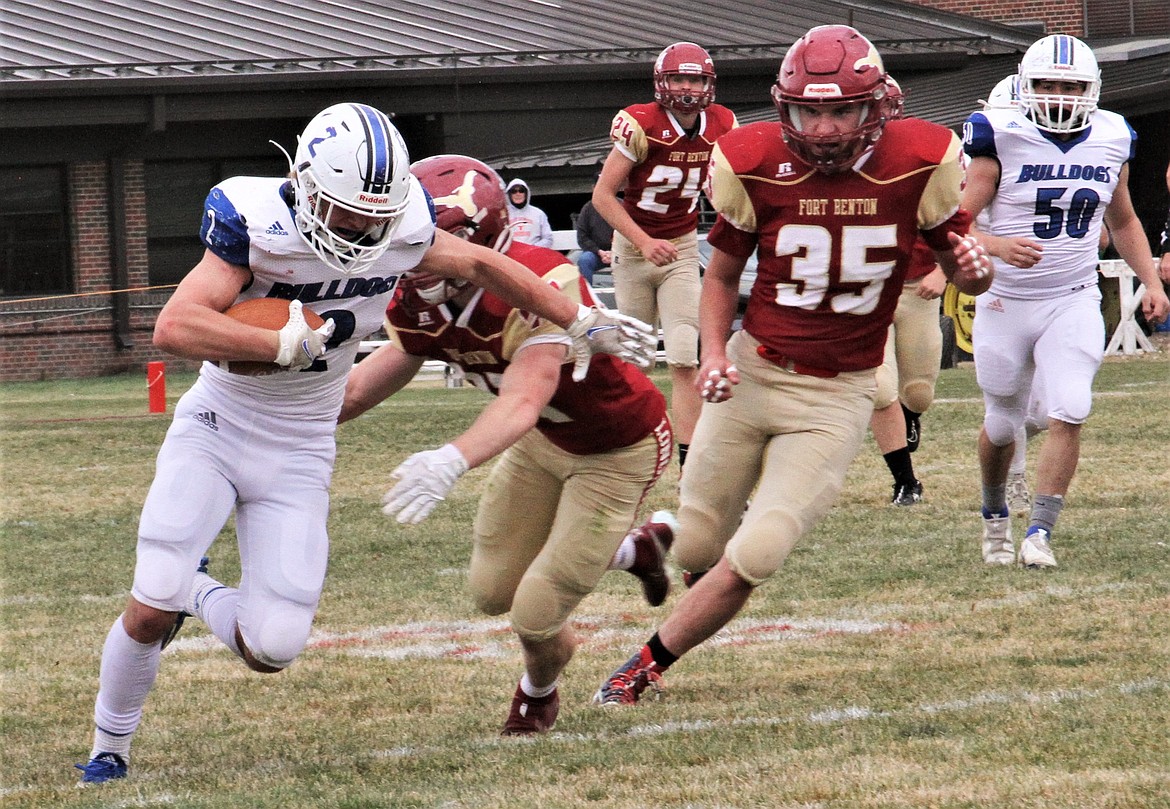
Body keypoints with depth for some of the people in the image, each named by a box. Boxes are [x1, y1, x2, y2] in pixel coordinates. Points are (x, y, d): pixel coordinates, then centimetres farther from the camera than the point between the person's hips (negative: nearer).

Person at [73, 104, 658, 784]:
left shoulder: (402, 232, -11)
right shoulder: (259, 224, -24)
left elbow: (483, 265, 9)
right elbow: (176, 328, -34)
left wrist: (584, 323, 17)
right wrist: (294, 342, -36)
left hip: (298, 459, 3)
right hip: (214, 430, -3)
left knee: (272, 649, -8)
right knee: (151, 610, -15)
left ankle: (197, 594, 27)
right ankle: (110, 747, 13)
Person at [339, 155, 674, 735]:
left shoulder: (539, 286, -40)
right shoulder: (424, 304, -16)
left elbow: (525, 399, -54)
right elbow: (360, 389, -3)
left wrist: (453, 460, -70)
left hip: (617, 451, -7)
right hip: (543, 439, 7)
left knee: (536, 617, -7)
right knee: (493, 592, 13)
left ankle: (539, 689, 31)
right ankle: (630, 552, 39)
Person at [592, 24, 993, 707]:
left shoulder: (916, 164, -13)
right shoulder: (757, 165, -10)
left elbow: (957, 256, 3)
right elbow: (723, 274, 5)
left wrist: (973, 270, -22)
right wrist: (714, 355, -11)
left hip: (835, 400, -2)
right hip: (752, 375, 2)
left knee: (748, 564, -13)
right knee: (696, 550, 8)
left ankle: (649, 667, 9)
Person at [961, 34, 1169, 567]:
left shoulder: (1111, 140, 2)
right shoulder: (1002, 138, -12)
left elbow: (1123, 222, 19)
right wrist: (997, 246, -35)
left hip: (1074, 303, 2)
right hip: (1006, 303, -2)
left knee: (1069, 413, -18)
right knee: (1002, 426, 12)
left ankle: (1040, 532, -13)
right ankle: (995, 517, 38)